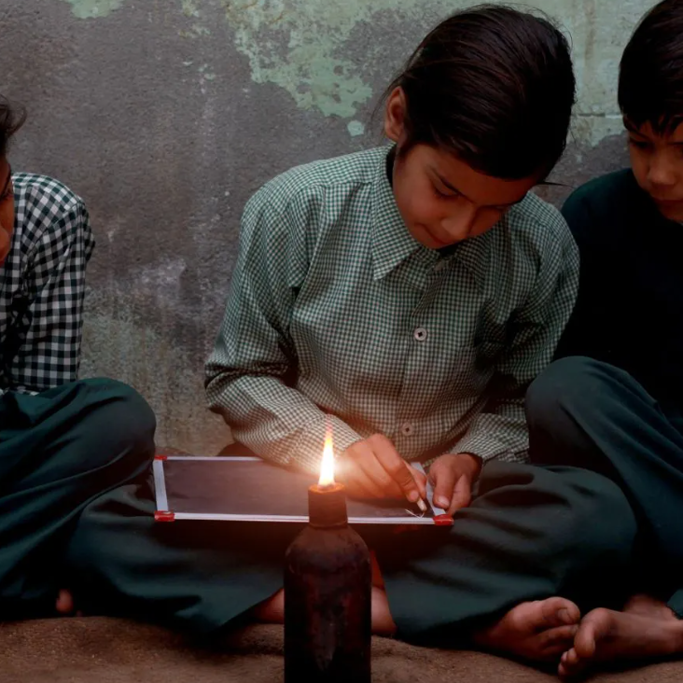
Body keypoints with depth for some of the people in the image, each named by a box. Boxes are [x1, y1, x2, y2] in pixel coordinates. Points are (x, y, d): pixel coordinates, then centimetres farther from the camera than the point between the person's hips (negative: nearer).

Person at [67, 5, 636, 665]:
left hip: (444, 508, 1)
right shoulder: (293, 212, -12)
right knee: (100, 538, -26)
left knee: (602, 517, -30)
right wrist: (332, 442, -16)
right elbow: (238, 378, 0)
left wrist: (473, 455, -12)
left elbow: (521, 399, 9)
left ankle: (260, 597, -26)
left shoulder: (545, 249, -7)